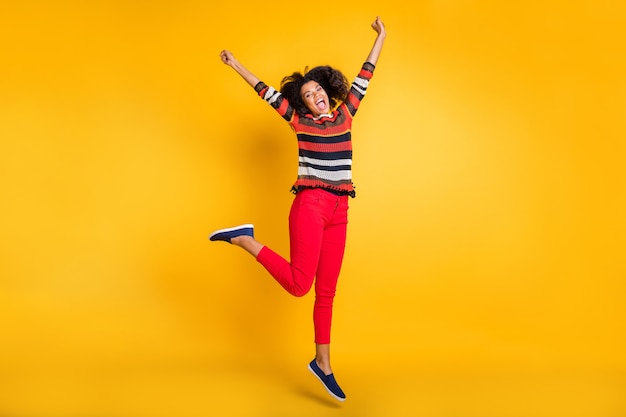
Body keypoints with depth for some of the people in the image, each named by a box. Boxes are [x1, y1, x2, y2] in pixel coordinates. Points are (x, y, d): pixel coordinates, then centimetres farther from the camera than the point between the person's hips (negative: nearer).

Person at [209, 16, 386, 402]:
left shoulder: (346, 114, 15)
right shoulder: (300, 121, 6)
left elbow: (365, 76, 23)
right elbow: (267, 92, 8)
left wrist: (381, 37, 32)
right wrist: (236, 65, 9)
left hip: (338, 212, 4)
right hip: (310, 205, -4)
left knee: (327, 291, 8)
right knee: (299, 284, -13)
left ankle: (323, 364, 17)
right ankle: (245, 240, 4)